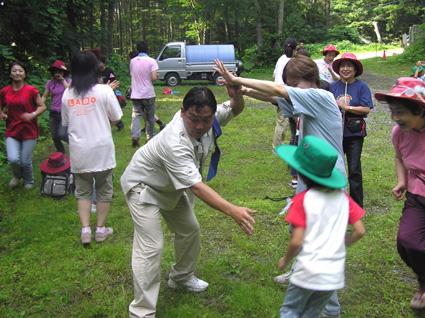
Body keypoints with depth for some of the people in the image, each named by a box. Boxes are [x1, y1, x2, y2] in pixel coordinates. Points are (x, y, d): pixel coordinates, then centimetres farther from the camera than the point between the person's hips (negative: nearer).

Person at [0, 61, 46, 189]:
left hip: (29, 130, -2)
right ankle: (17, 175, 22)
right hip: (12, 131, 2)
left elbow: (42, 106, -2)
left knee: (26, 161, 2)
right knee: (13, 159, -14)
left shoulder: (31, 90, -8)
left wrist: (32, 115, -18)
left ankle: (29, 181, 33)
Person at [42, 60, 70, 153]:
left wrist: (63, 80, -16)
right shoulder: (50, 82, 5)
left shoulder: (68, 81, -2)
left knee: (62, 134, -19)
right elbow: (44, 97, 5)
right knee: (54, 137, 9)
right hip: (53, 113, 4)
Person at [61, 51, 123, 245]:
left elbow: (66, 122, 9)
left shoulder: (67, 94, 1)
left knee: (82, 191, 15)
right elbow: (116, 117, -2)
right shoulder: (104, 91, -9)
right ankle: (100, 229, 19)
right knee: (103, 190, 12)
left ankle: (85, 230, 9)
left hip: (78, 150, 2)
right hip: (101, 149, -2)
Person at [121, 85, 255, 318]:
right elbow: (196, 187, -46)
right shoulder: (174, 143, -42)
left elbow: (235, 110, -5)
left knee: (189, 230, 20)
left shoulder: (210, 119, -20)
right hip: (143, 186, -8)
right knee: (150, 247, -14)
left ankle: (181, 277, 45)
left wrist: (236, 96, -31)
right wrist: (233, 211, -53)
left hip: (172, 186, 8)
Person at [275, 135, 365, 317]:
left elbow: (297, 241, -16)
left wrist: (285, 260, 3)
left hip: (308, 273, -4)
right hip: (335, 275, 4)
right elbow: (359, 231, 0)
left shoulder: (302, 200, -13)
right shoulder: (342, 197, 0)